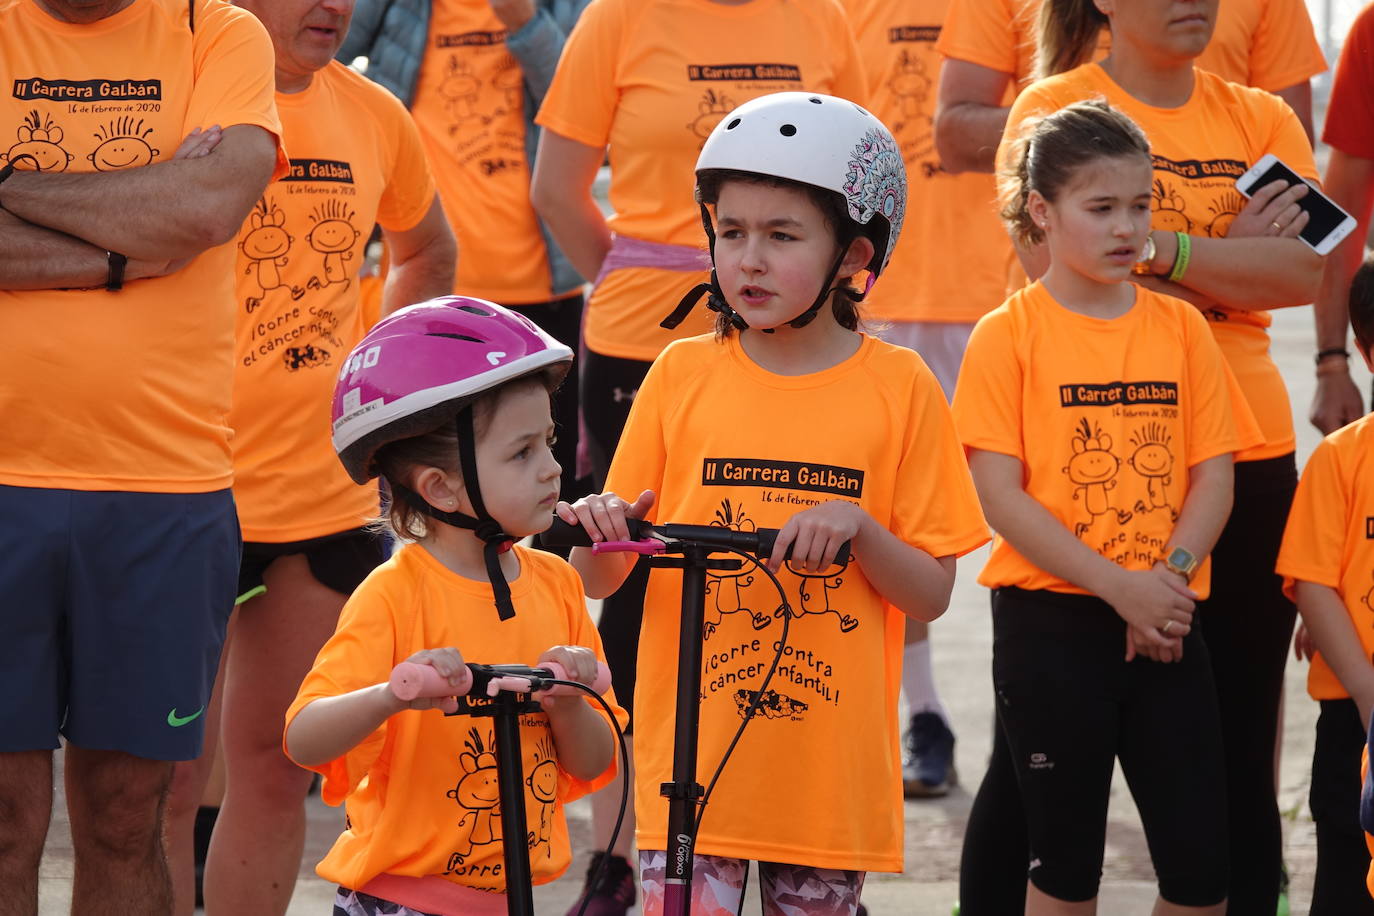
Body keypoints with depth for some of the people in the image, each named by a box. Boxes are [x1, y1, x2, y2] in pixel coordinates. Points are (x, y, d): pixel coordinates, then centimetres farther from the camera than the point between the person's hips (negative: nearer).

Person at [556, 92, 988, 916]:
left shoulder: (897, 387, 1)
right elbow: (600, 581, 6)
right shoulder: (683, 374, 4)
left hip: (831, 764, 0)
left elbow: (932, 594, 0)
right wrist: (603, 534, -16)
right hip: (692, 750, 0)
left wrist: (858, 528, -18)